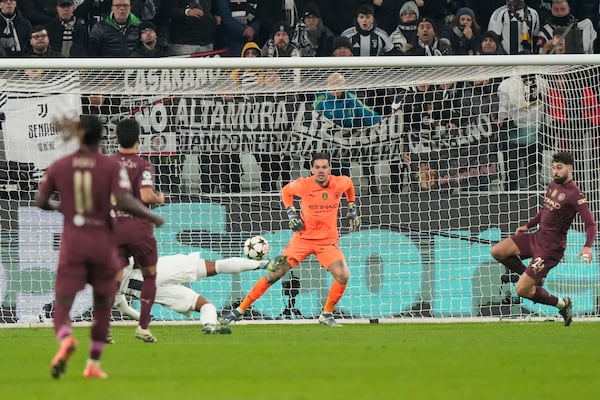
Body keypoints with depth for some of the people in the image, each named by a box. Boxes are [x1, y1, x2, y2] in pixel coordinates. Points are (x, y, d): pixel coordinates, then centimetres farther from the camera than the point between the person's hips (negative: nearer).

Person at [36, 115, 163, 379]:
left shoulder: (59, 166, 0)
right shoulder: (111, 167, -6)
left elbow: (41, 202, 4)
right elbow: (124, 202, -17)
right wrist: (152, 217, -3)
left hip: (72, 242, 0)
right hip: (103, 243, 0)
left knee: (62, 305, -3)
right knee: (102, 305, 17)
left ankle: (65, 340, -36)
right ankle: (93, 364, 20)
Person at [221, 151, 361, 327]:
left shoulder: (339, 183, -9)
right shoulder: (303, 185, -14)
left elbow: (349, 183, 16)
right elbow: (286, 191, 8)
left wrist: (352, 210, 16)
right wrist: (291, 213, -4)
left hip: (328, 241, 1)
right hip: (303, 238, -1)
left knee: (343, 276, -19)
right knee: (274, 273, -7)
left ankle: (326, 315, 3)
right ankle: (240, 310, 1)